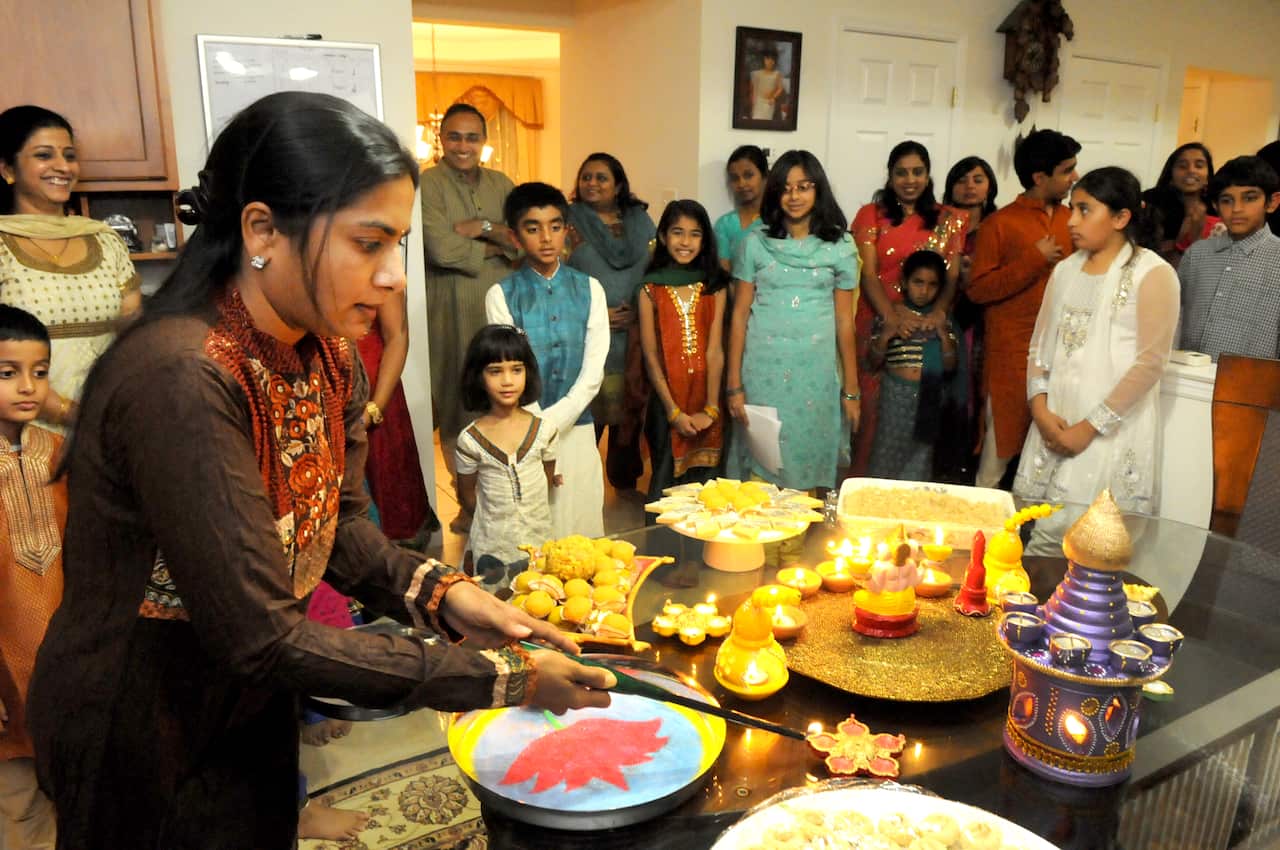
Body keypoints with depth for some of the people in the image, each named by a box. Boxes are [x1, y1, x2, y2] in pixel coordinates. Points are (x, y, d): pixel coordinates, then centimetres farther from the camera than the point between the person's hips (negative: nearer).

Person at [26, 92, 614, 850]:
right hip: (139, 737, -7)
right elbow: (261, 638, -30)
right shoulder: (181, 379, -32)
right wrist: (495, 676, -27)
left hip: (253, 709, 7)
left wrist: (443, 593, -15)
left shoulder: (329, 355, -7)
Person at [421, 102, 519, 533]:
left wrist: (484, 229, -12)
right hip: (453, 314, -3)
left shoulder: (501, 184, 14)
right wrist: (499, 246, -3)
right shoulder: (428, 184, -1)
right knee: (458, 405, 1)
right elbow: (443, 250, -14)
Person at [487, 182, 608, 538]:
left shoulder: (589, 289, 4)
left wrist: (553, 421, -12)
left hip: (577, 429, 2)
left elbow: (594, 371, -3)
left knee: (581, 530, 6)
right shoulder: (501, 295, -2)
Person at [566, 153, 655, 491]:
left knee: (630, 412, 8)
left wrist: (641, 315, -3)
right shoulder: (568, 223, 3)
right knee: (586, 416, -3)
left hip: (636, 334, 3)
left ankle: (625, 481, 24)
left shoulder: (639, 221, 12)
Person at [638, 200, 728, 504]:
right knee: (665, 483, 7)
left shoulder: (715, 288, 4)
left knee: (703, 483, 10)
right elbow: (650, 356, -4)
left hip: (706, 403, 2)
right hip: (666, 401, -1)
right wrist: (674, 411, -9)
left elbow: (715, 350, -3)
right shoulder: (650, 290, 0)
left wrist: (710, 409, -10)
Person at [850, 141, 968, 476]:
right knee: (873, 408, -2)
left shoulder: (949, 219, 12)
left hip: (929, 328, 2)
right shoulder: (871, 215, 7)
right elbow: (867, 274, -4)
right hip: (881, 323, -1)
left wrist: (939, 311, -18)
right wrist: (892, 318, -20)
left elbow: (953, 275, 4)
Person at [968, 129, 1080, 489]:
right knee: (1002, 440, 4)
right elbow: (977, 289, -11)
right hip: (1012, 355, -5)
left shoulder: (1071, 220, 11)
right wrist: (1035, 260, -14)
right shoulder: (999, 224, -4)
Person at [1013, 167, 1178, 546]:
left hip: (1112, 432, -5)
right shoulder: (1065, 270, 12)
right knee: (1033, 526, 6)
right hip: (1053, 423, 5)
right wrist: (1041, 409, -4)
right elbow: (1040, 344, 10)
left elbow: (1150, 363, -11)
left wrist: (1090, 427, -13)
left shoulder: (1153, 275, -6)